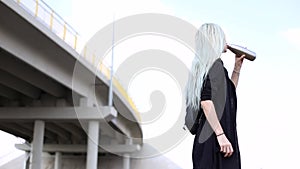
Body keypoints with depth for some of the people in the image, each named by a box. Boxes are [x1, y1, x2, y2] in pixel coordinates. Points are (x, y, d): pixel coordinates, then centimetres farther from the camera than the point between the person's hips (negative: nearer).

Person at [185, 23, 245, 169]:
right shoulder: (216, 64, -11)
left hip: (206, 139, 9)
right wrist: (220, 135, -24)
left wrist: (237, 67, 25)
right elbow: (206, 102, -23)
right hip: (215, 141, -9)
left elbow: (228, 92, 30)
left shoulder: (204, 65, 16)